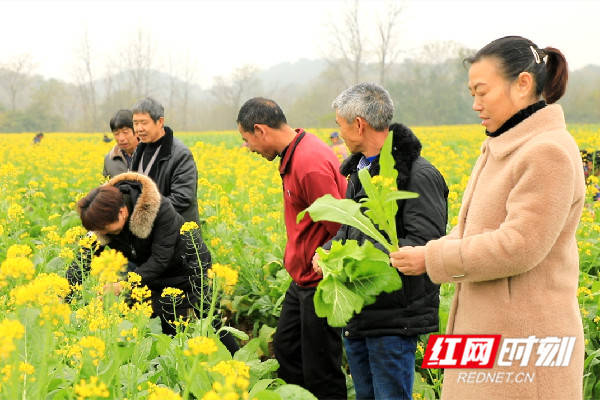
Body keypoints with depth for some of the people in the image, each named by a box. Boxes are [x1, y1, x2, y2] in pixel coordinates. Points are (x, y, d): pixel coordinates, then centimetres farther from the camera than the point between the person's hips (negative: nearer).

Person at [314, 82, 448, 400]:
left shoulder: (418, 176, -17)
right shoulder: (360, 170, 13)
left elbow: (424, 244, -23)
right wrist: (326, 251, -1)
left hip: (394, 319, -9)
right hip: (356, 314, 9)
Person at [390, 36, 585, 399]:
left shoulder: (549, 153, -17)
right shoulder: (505, 148, 13)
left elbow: (519, 246, -23)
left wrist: (432, 259, -16)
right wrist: (426, 254, -2)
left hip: (524, 343, -9)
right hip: (486, 331, 9)